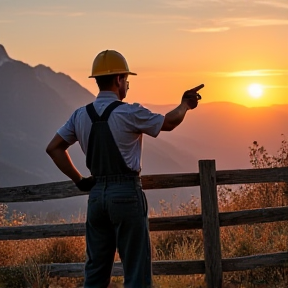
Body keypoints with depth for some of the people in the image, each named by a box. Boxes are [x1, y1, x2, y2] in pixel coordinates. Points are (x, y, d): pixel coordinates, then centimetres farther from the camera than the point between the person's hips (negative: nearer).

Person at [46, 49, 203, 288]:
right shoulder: (129, 113, -11)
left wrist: (78, 179, 12)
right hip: (126, 193, -6)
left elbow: (53, 148, 10)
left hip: (96, 194, 6)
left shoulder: (81, 116, 5)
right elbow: (169, 122, 3)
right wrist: (185, 104, 22)